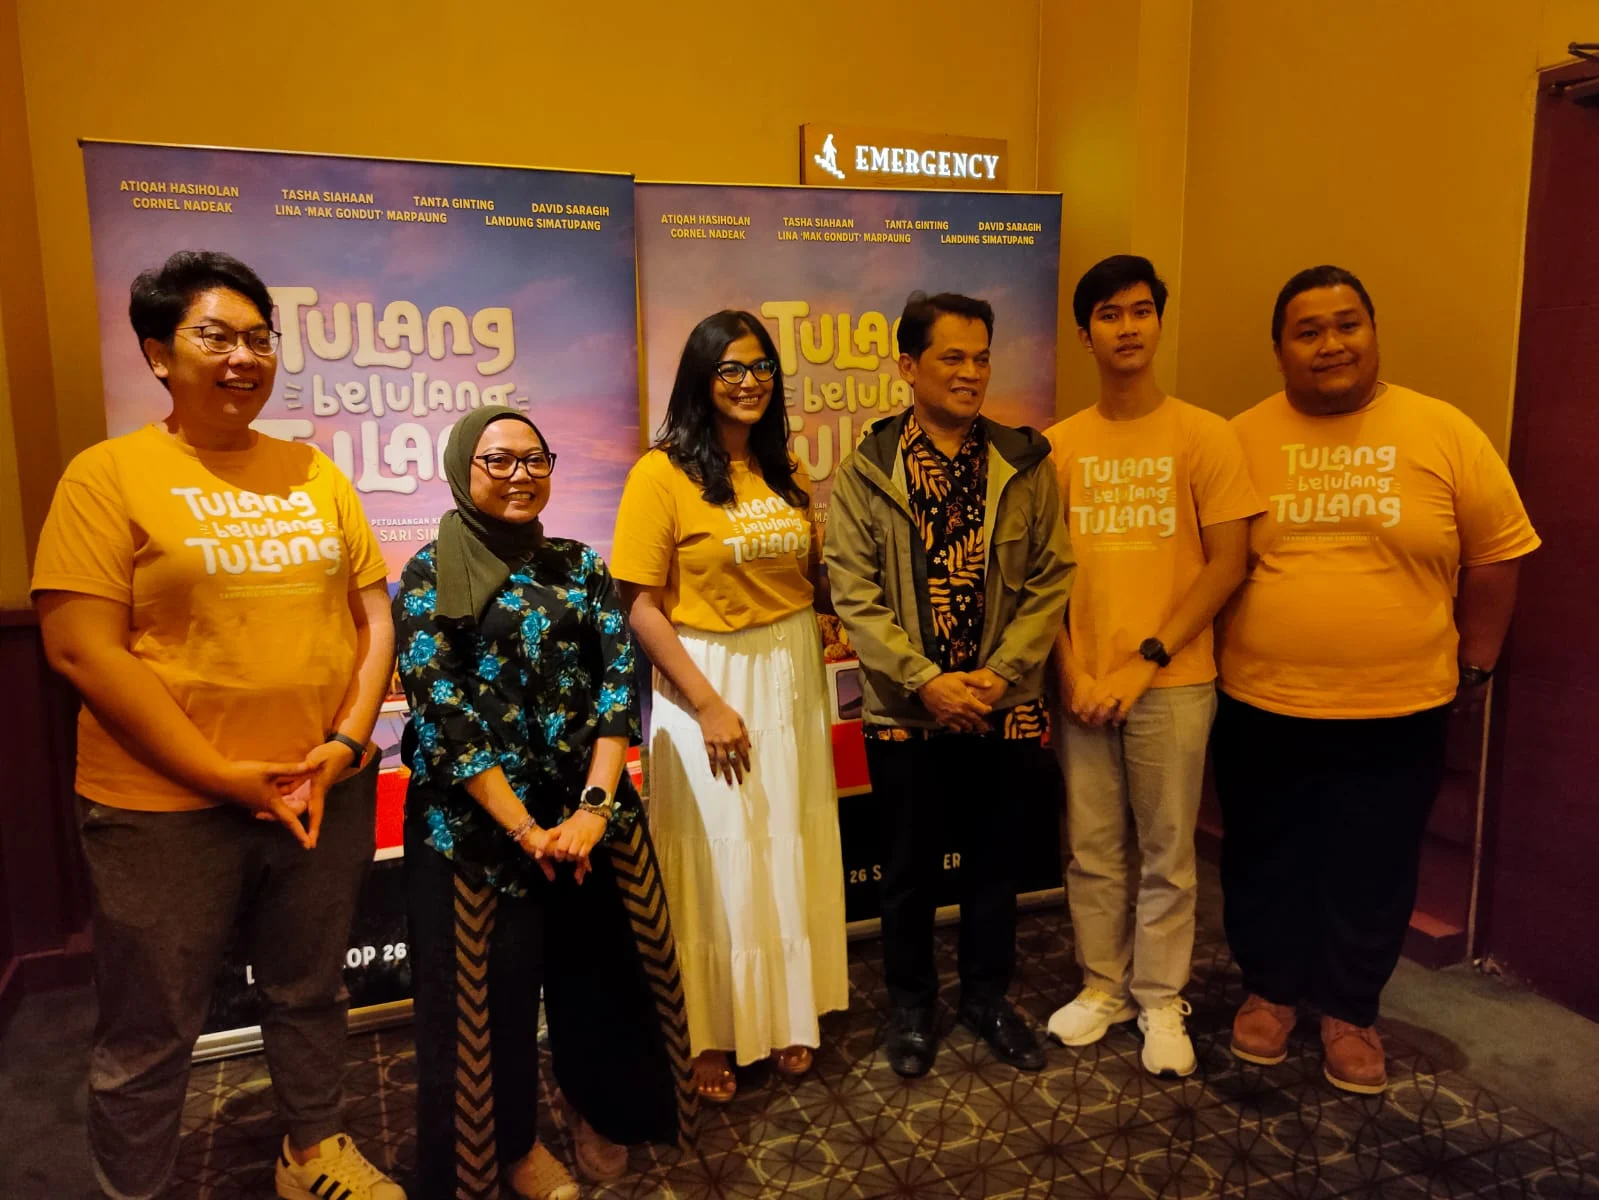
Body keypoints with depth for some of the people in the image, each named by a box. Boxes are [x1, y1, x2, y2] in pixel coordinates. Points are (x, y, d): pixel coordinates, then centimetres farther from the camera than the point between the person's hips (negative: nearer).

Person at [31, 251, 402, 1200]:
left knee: (311, 992, 20)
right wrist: (226, 777, -15)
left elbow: (377, 619, 6)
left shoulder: (315, 473, 6)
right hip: (167, 805, -4)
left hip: (328, 790, 4)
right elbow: (83, 652, -13)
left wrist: (344, 744, -7)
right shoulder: (109, 474, -6)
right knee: (151, 1032, 11)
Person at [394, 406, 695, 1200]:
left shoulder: (580, 565, 6)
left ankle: (594, 1107, 40)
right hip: (477, 820, -3)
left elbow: (620, 680, -2)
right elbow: (441, 713, -12)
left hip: (590, 807, 3)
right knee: (494, 986, 9)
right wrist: (523, 828, -16)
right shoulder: (430, 576, -4)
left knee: (600, 968, 13)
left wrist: (594, 805, -14)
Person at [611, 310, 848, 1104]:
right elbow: (640, 604, -14)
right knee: (716, 860, 6)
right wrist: (708, 703, -16)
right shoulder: (663, 473, -11)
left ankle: (785, 1016, 34)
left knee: (788, 852, 14)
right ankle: (711, 1036, 26)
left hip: (791, 678, 5)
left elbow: (811, 575, 12)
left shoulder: (784, 472, 7)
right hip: (706, 681, -5)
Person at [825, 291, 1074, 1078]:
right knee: (910, 865, 12)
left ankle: (988, 997, 36)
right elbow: (853, 593, -9)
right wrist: (926, 681, -15)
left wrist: (1001, 672, -12)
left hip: (1003, 706, 2)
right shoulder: (866, 471, -4)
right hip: (904, 708, -1)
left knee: (993, 858, 15)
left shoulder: (1025, 464, 1)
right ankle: (911, 1004, 33)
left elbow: (1051, 579, -1)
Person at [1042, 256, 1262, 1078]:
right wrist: (1070, 673, -5)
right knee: (1092, 849, 12)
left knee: (1166, 853, 8)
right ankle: (1103, 985, 30)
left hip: (1172, 681, -2)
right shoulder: (1060, 444, 4)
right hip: (1084, 684, 2)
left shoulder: (1204, 435, -3)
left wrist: (1146, 661, -12)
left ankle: (1161, 1000, 26)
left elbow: (1227, 562, -6)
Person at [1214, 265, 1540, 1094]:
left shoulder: (1445, 433, -4)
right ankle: (1270, 990, 37)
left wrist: (1476, 664, 6)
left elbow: (1494, 556, 3)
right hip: (1263, 705, 1)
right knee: (1266, 861, 15)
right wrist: (1210, 655, 4)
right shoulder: (1242, 439, -3)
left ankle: (1350, 1011, 35)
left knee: (1373, 870, 13)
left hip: (1398, 711, 0)